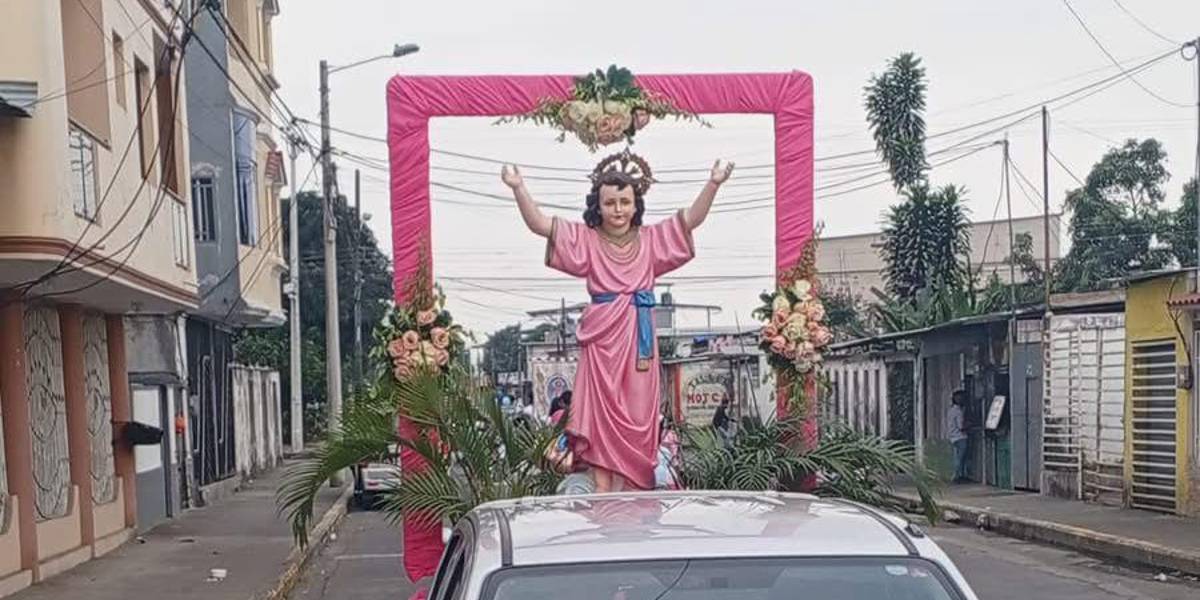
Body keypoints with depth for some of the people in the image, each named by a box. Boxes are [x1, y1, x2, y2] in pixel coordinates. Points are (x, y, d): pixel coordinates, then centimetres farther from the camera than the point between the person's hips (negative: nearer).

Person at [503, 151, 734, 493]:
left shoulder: (651, 239, 10)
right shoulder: (586, 239, 5)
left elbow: (691, 220, 3)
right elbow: (539, 225, -3)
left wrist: (713, 184, -11)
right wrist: (518, 188, -16)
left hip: (638, 339, 2)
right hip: (602, 338, -2)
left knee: (635, 418, 4)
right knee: (600, 416, -1)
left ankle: (632, 492, 11)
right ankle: (602, 492, 2)